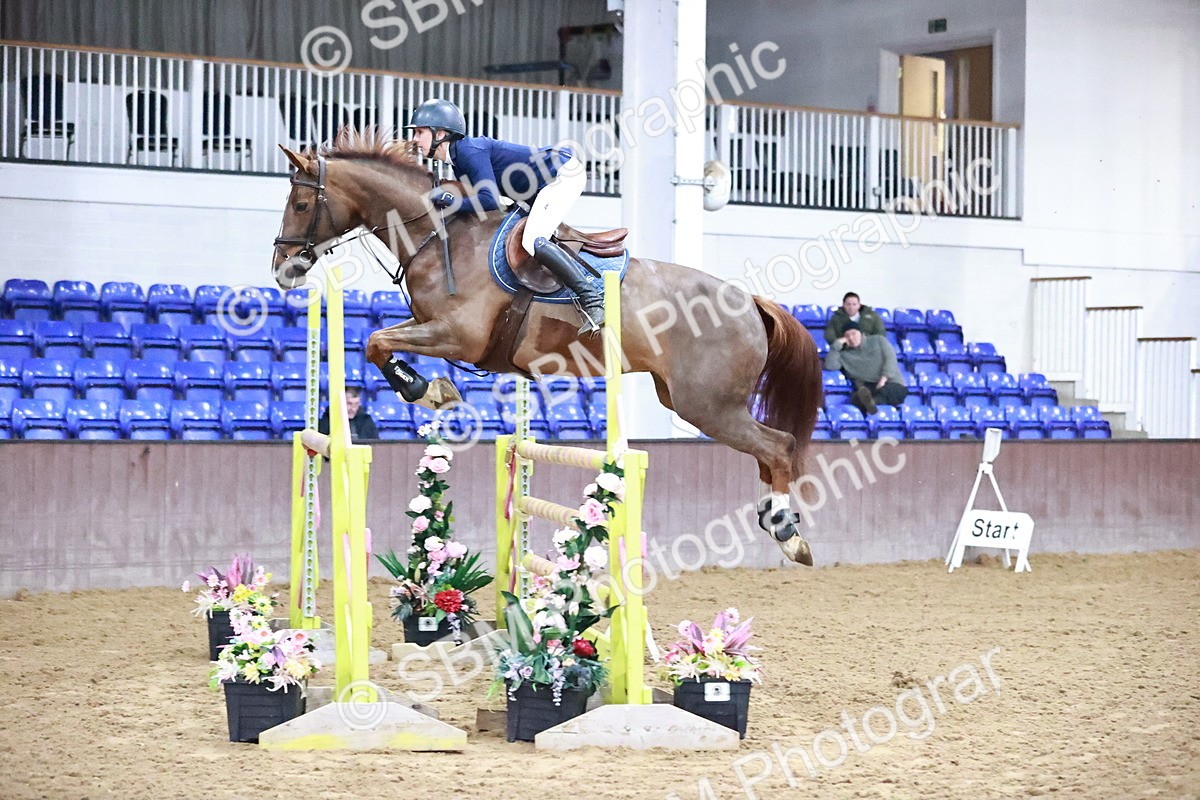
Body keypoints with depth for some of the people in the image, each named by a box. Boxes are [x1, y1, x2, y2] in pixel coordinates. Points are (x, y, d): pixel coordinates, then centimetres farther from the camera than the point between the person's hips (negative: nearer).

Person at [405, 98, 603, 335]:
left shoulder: (469, 150, -17)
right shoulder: (458, 157, 13)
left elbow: (489, 201, -25)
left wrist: (449, 200, -18)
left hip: (564, 173, -11)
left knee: (533, 242, -23)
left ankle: (592, 299, -26)